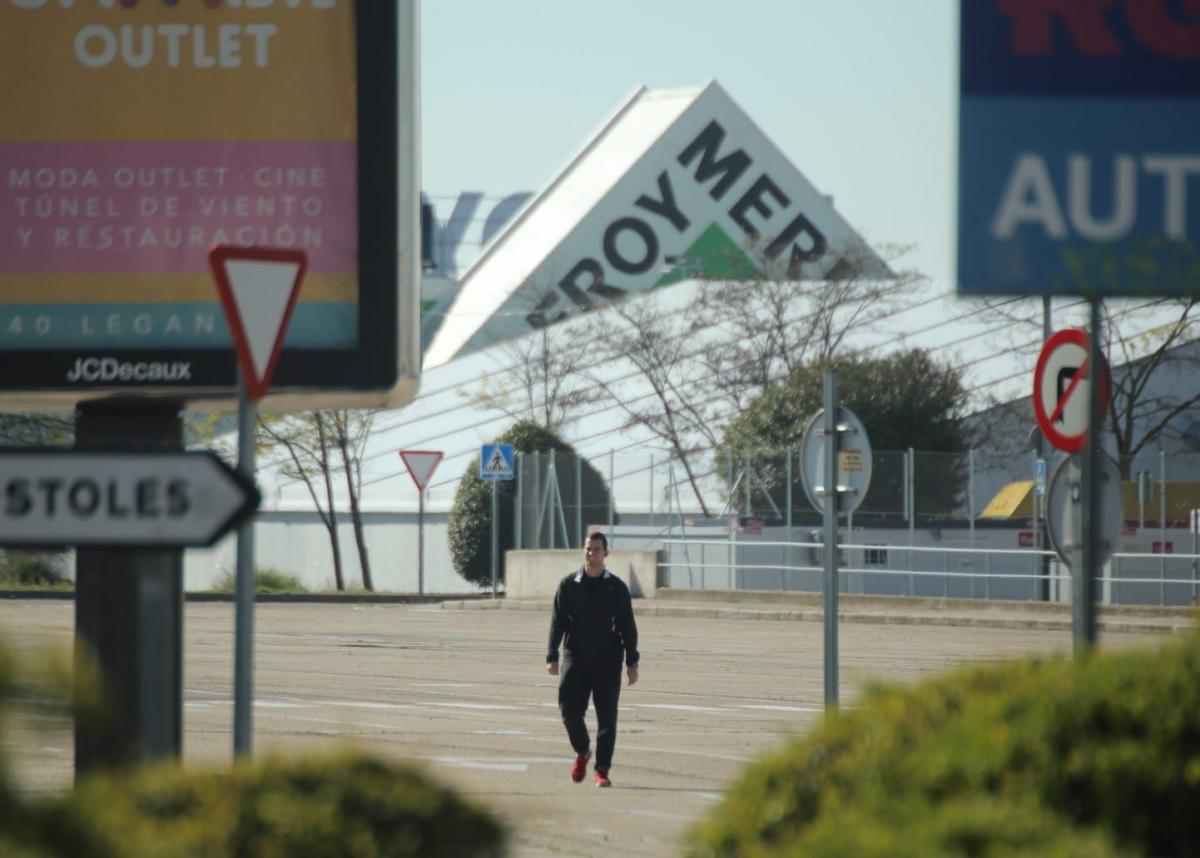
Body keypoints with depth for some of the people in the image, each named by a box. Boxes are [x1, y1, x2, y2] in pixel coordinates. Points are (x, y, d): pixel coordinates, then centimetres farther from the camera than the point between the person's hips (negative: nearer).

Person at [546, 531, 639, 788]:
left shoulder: (617, 588, 4)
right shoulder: (568, 585, 6)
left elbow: (627, 627, 5)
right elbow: (557, 622, 5)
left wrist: (631, 662, 0)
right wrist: (552, 656, -4)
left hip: (608, 661, -1)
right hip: (576, 658, 1)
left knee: (607, 716, -4)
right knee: (569, 709, -8)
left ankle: (602, 771, 1)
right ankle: (582, 752, 20)